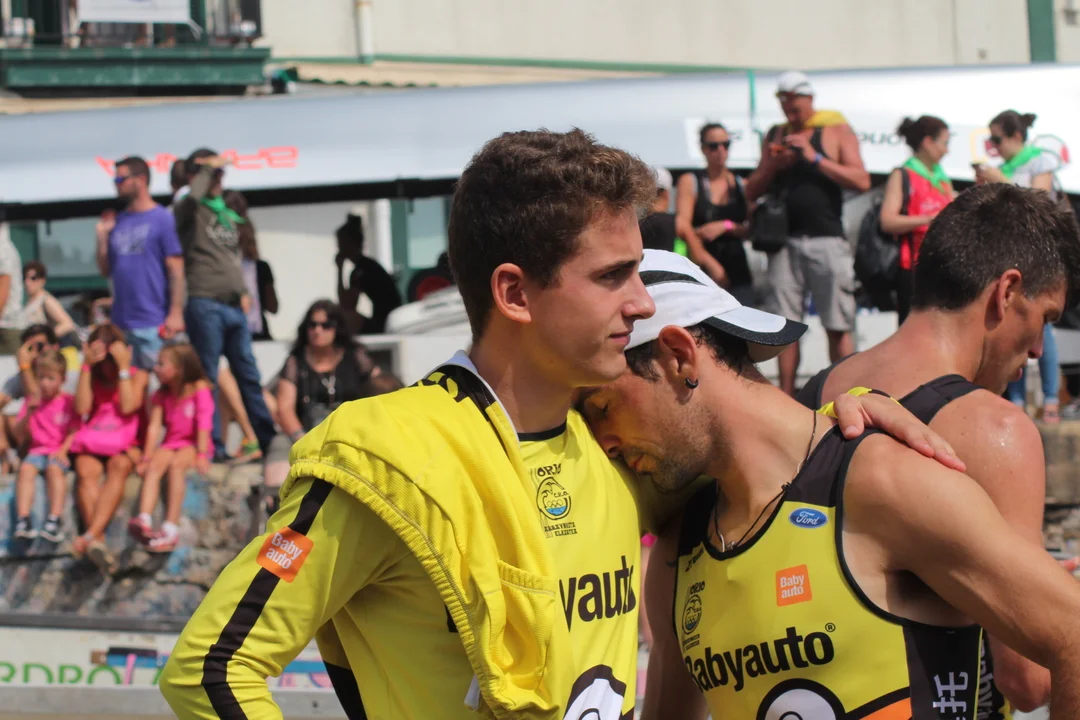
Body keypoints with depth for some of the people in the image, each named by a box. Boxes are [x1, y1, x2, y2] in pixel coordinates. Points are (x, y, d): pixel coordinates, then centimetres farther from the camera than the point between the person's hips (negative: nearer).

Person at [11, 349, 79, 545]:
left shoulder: (68, 402, 6)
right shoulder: (32, 402, 15)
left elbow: (74, 433, 0)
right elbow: (18, 432, 9)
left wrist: (63, 450, -17)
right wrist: (28, 413, -9)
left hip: (60, 451, -2)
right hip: (37, 450, 3)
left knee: (54, 469, -36)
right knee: (26, 468, -31)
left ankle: (53, 521, -43)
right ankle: (22, 520, -42)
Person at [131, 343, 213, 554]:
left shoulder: (199, 389, -6)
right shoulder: (161, 396, 10)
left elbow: (203, 422, -14)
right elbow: (154, 426, 1)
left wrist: (201, 455, -24)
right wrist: (147, 456, -11)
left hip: (193, 444, -5)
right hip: (170, 443, 5)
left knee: (176, 464, -35)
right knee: (154, 465, -28)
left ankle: (171, 529, -42)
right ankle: (144, 520, -46)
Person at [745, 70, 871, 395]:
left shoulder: (837, 132, 4)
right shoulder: (775, 136, 16)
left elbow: (861, 181, -7)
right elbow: (752, 192, 16)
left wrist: (815, 159, -13)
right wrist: (773, 165, -3)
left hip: (827, 240, -4)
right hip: (785, 241, 4)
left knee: (838, 326, -5)